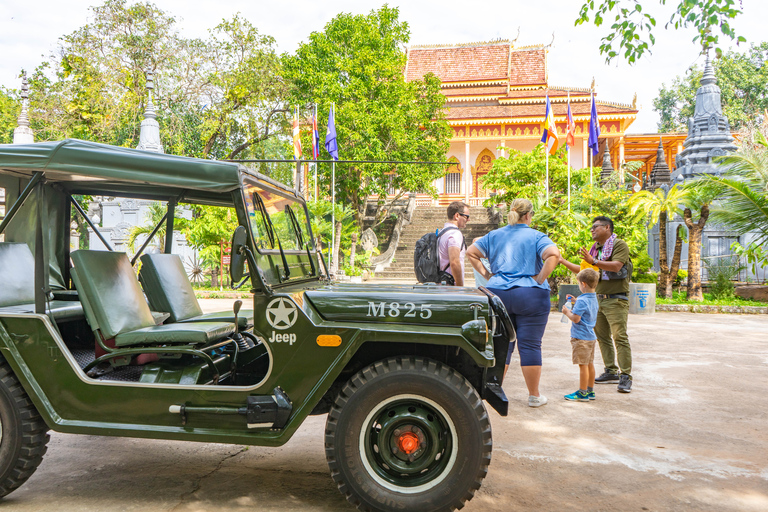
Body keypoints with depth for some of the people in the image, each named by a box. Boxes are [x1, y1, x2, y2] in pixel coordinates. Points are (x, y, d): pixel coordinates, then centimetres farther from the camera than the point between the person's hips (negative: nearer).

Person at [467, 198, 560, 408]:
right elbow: (553, 254, -19)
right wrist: (540, 279, -12)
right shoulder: (536, 237, -2)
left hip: (498, 294, 4)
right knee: (530, 345, 4)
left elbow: (471, 252, 12)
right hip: (530, 296, -4)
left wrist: (486, 274, 8)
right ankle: (534, 396, 12)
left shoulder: (494, 235, 11)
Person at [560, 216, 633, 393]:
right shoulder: (595, 249, 19)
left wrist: (593, 261, -23)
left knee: (620, 337, -11)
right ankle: (611, 372, 16)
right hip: (598, 299, 8)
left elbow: (616, 266, -20)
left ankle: (625, 376, -9)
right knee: (602, 337, 9)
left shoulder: (619, 245, -4)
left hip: (616, 300, -8)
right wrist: (563, 261, 17)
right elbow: (583, 270, 23)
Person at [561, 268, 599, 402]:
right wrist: (575, 302, 21)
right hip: (591, 336, 10)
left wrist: (567, 312, -7)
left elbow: (576, 318, -23)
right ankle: (590, 391, 22)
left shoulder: (582, 300, -20)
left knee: (583, 365, -4)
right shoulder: (593, 298, 10)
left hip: (581, 337, -10)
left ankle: (582, 393, 2)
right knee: (590, 364, 14)